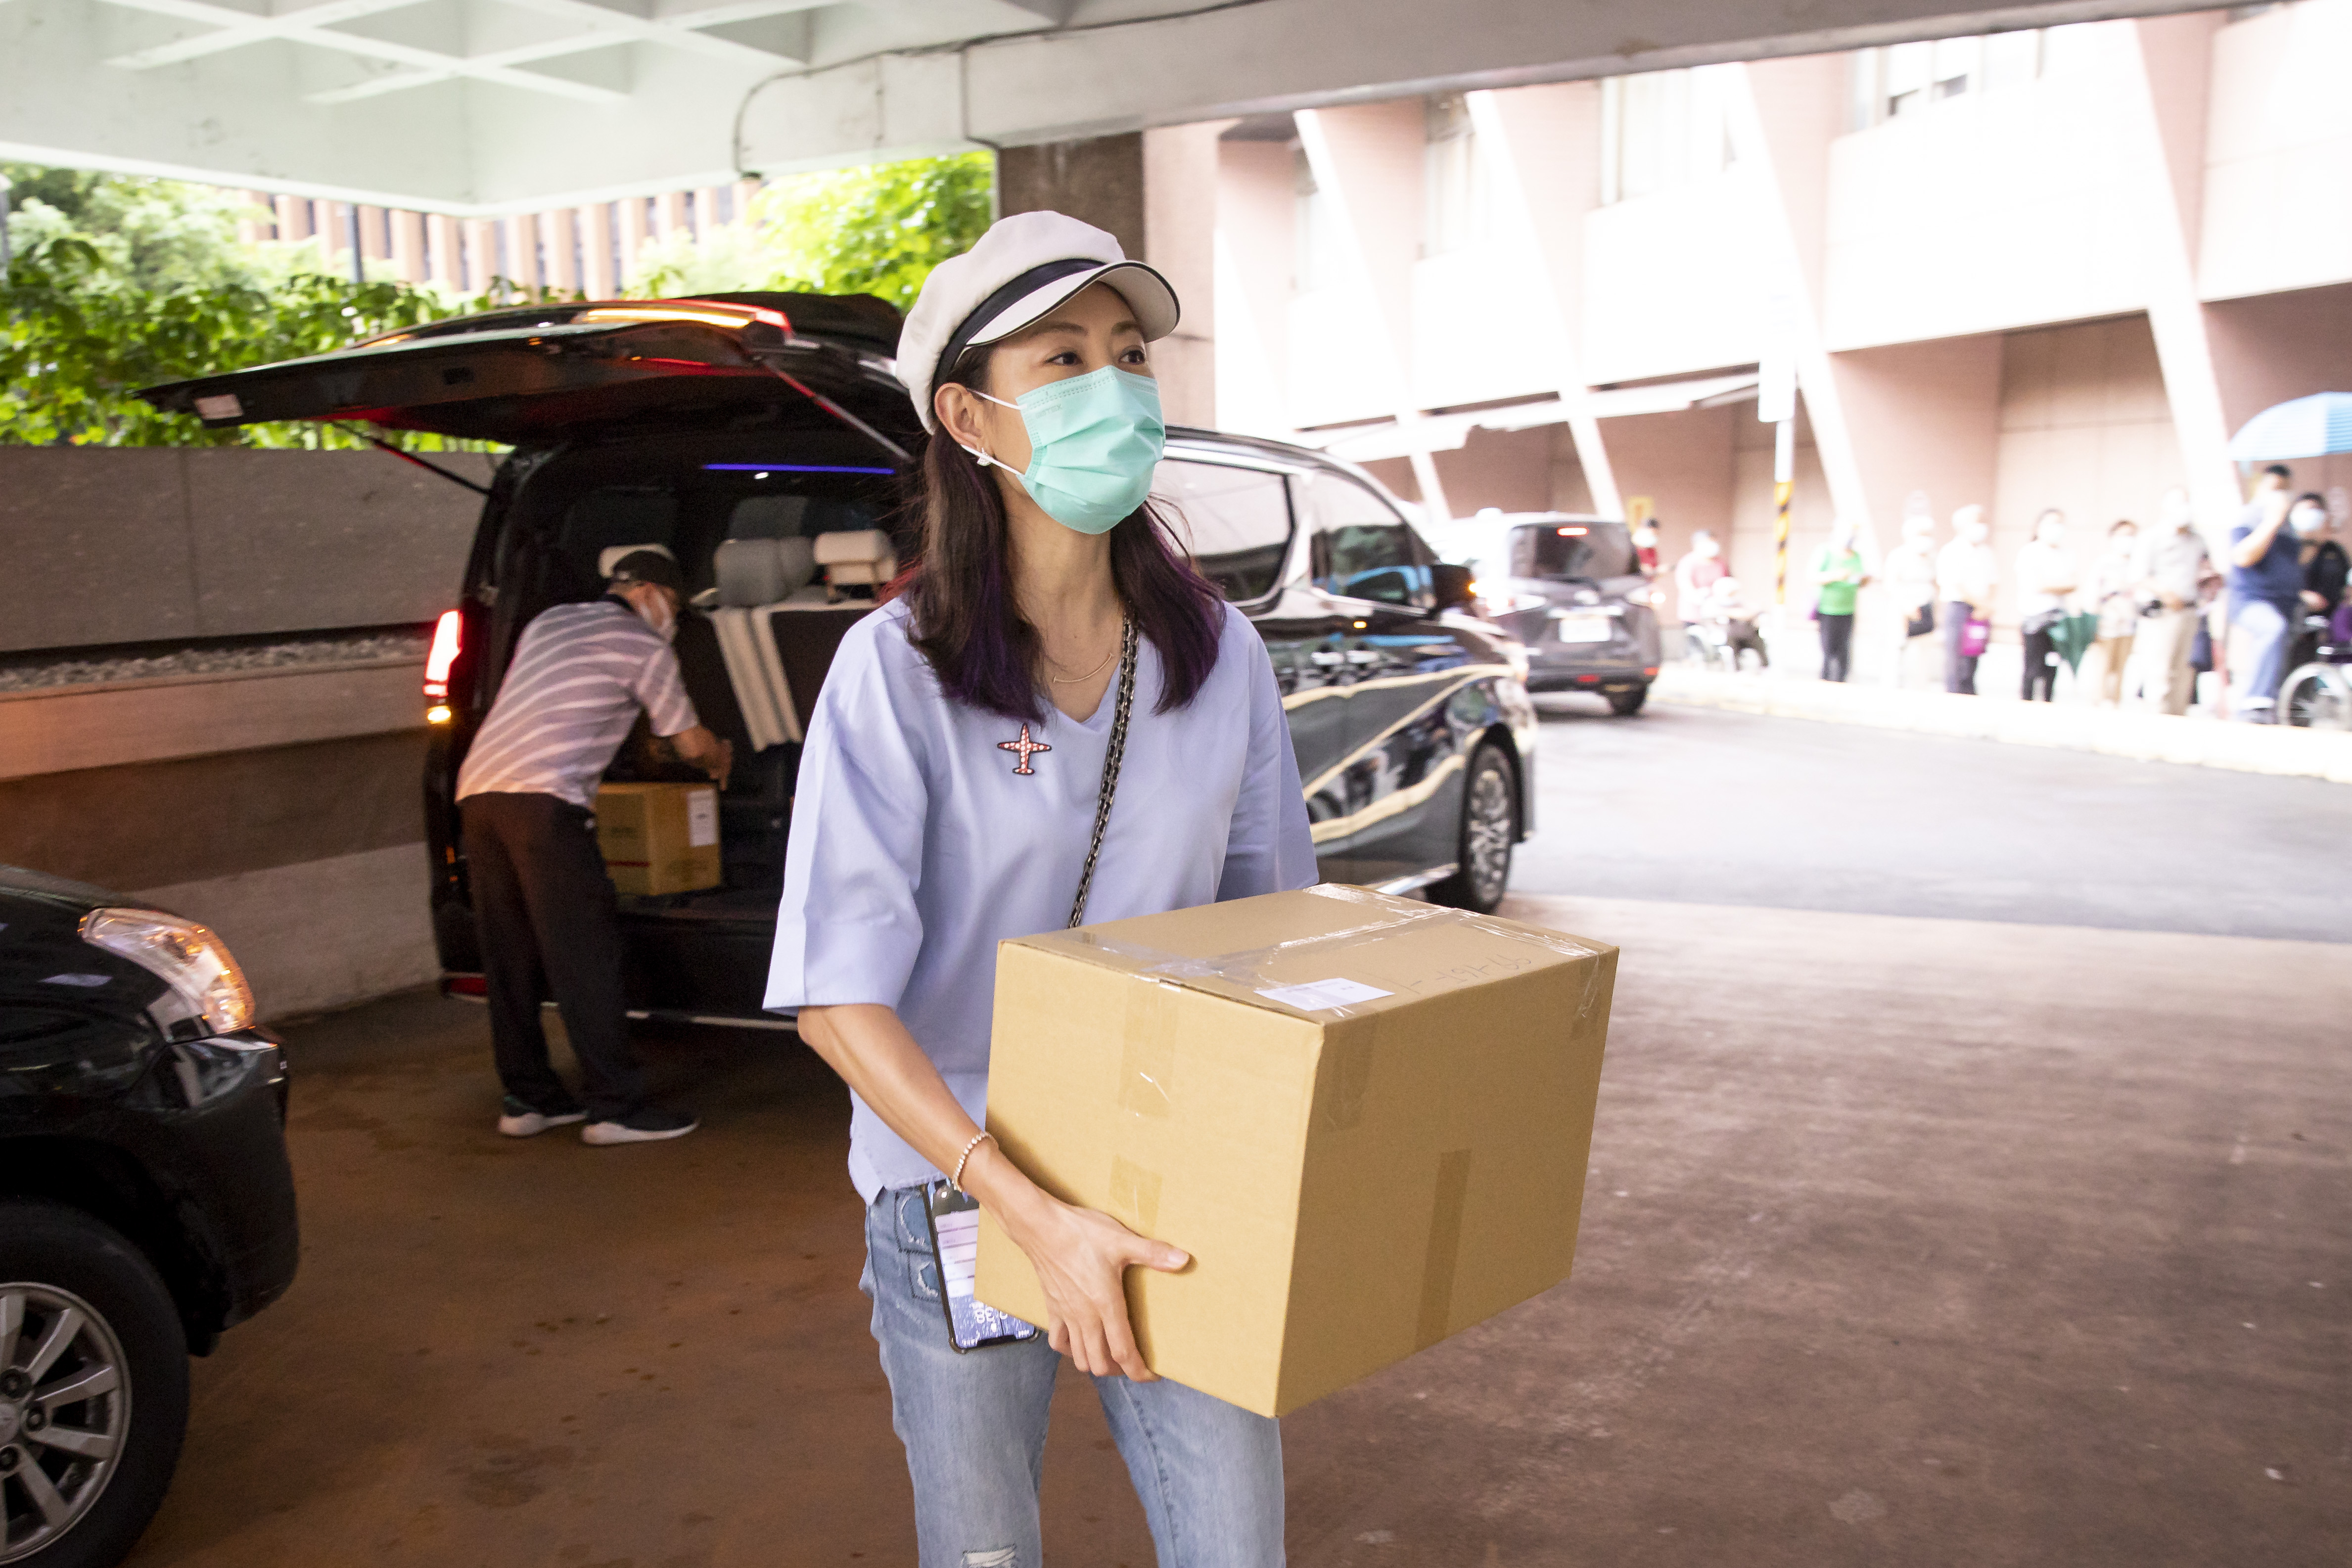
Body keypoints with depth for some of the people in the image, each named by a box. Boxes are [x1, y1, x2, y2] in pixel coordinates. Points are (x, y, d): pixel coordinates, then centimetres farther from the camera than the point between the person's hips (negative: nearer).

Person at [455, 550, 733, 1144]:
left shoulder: (548, 622, 28)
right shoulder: (642, 645, 7)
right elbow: (691, 743, 13)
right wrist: (721, 759, 35)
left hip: (476, 789, 8)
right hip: (543, 799, -8)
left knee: (512, 956, 12)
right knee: (584, 954, -5)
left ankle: (527, 1098, 18)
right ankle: (616, 1106, -4)